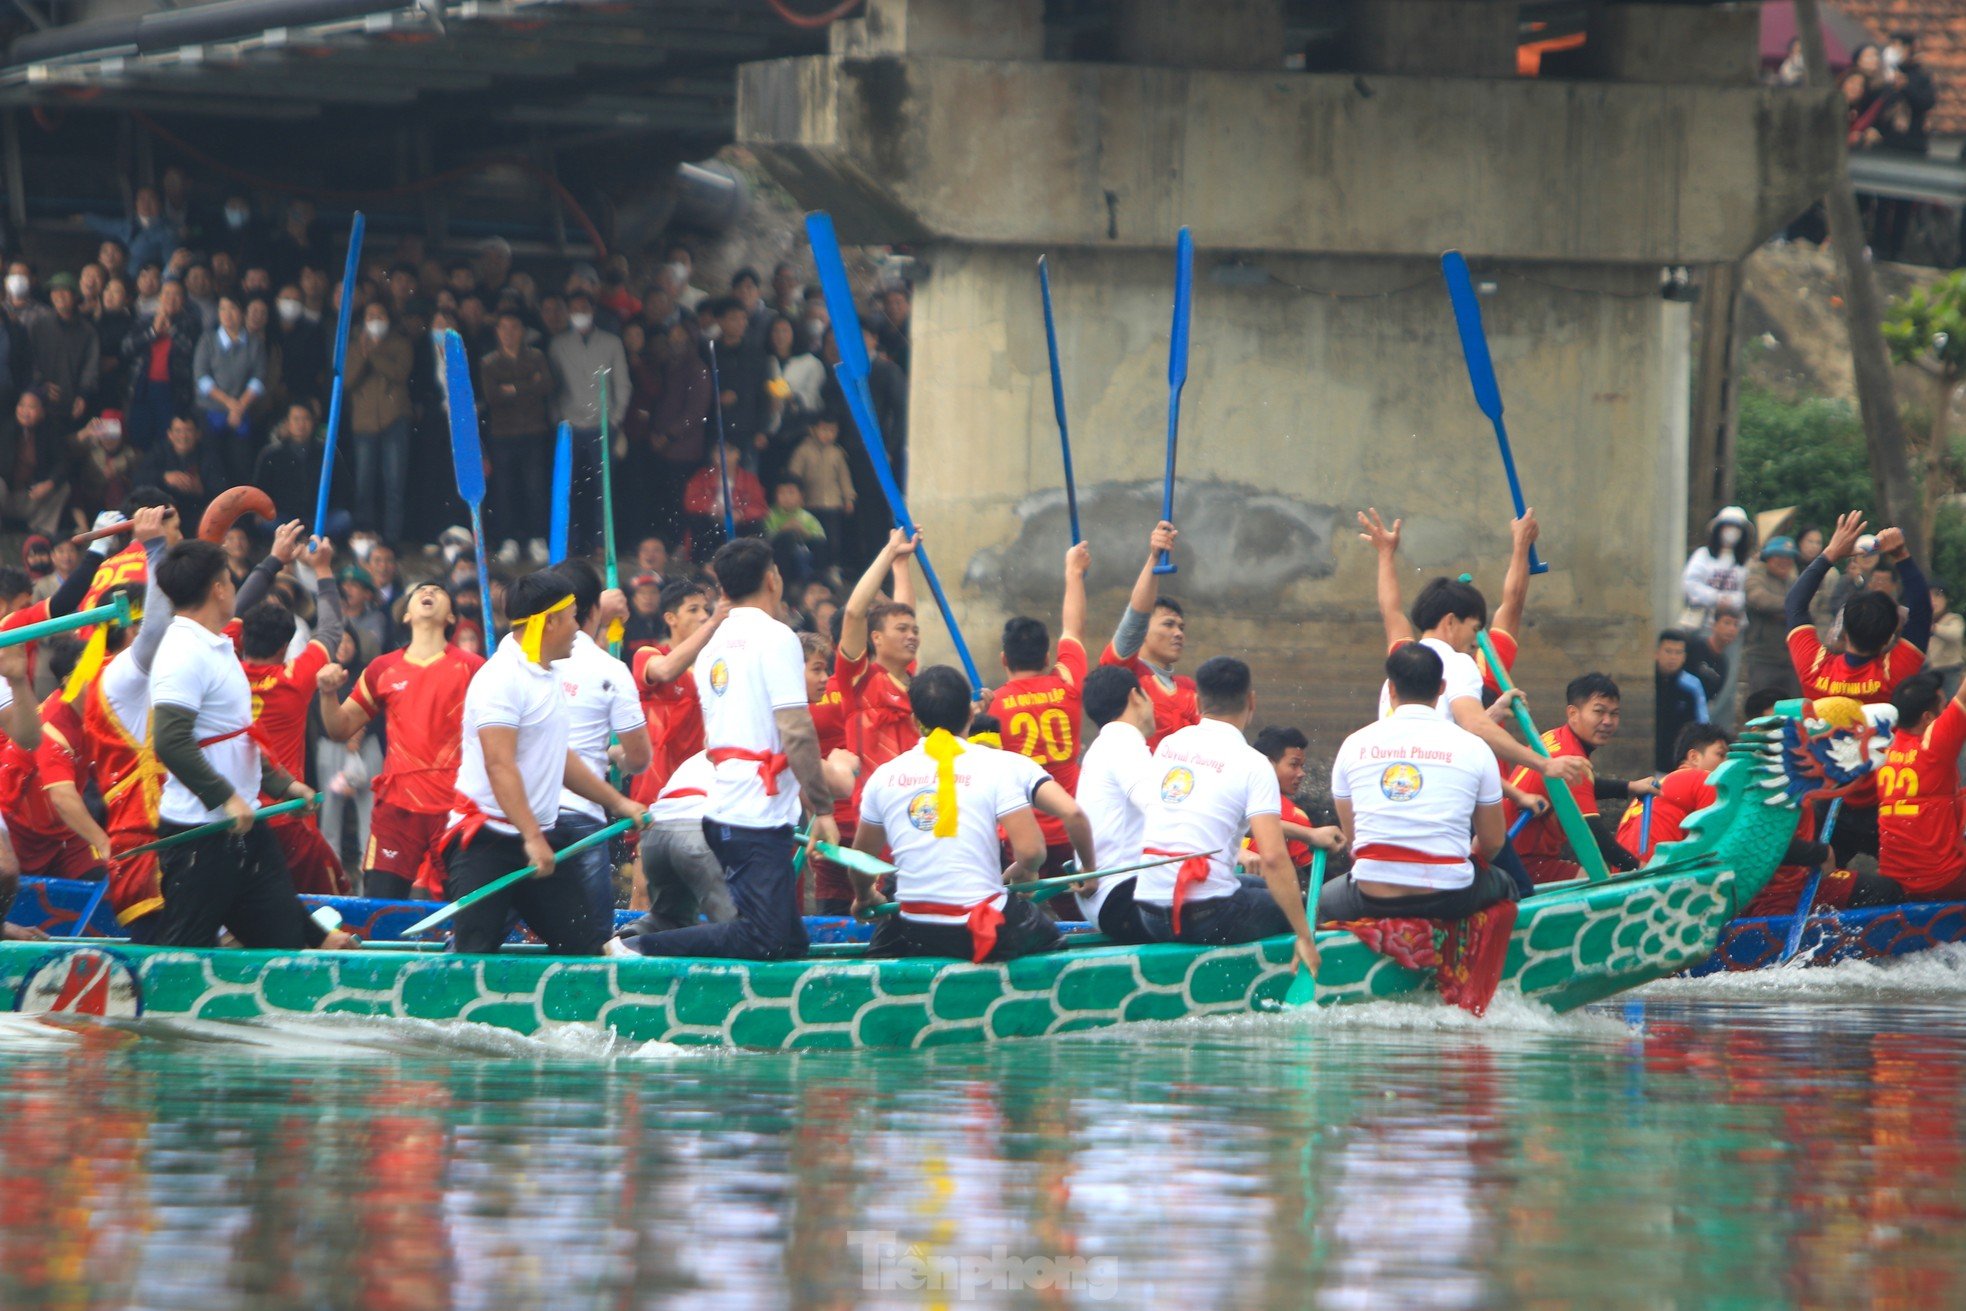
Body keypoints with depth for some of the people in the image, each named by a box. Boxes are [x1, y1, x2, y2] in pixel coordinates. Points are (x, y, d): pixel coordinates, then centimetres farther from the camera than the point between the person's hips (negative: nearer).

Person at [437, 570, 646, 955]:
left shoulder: (548, 678, 16)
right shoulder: (501, 679, -14)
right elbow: (500, 766, -23)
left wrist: (616, 803, 31)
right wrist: (531, 837, -28)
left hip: (541, 837, 9)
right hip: (486, 842, -9)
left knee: (587, 941, 3)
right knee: (475, 953, -12)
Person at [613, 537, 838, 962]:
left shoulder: (713, 647, 19)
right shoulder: (775, 637, -6)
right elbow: (797, 733, -14)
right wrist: (822, 809, -11)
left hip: (721, 811, 9)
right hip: (761, 814, -9)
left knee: (789, 941, 10)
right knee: (767, 943, -11)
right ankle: (643, 948, -18)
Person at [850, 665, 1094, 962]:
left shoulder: (884, 776, 3)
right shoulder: (997, 765, -6)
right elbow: (1030, 851, -14)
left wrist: (864, 897, 38)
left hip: (915, 938, 3)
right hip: (990, 937, -3)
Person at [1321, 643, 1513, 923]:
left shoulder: (1354, 745, 4)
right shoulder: (1473, 748, 0)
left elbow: (1350, 836, 11)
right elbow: (1492, 842, 8)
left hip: (1372, 900, 0)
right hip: (1450, 901, 0)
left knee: (1327, 898, 34)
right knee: (1503, 884, 32)